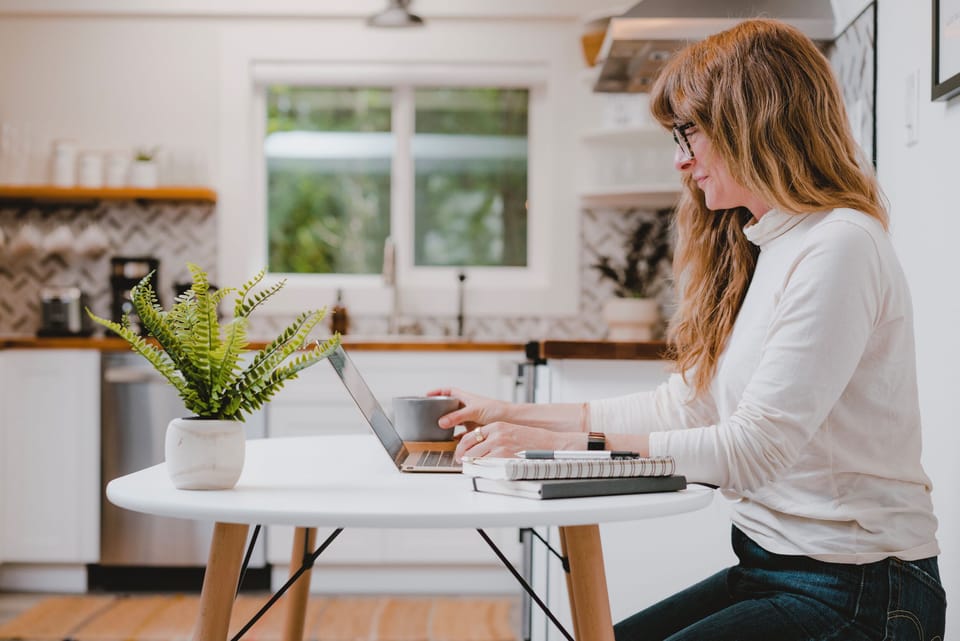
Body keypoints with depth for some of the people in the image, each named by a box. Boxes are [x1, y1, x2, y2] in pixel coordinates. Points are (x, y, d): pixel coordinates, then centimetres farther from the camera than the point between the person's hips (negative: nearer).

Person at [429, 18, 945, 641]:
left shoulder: (840, 246, -17)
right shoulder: (757, 251, 14)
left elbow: (754, 448, -21)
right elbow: (682, 406, 14)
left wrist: (564, 443, -19)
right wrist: (512, 415, 13)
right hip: (769, 566, 8)